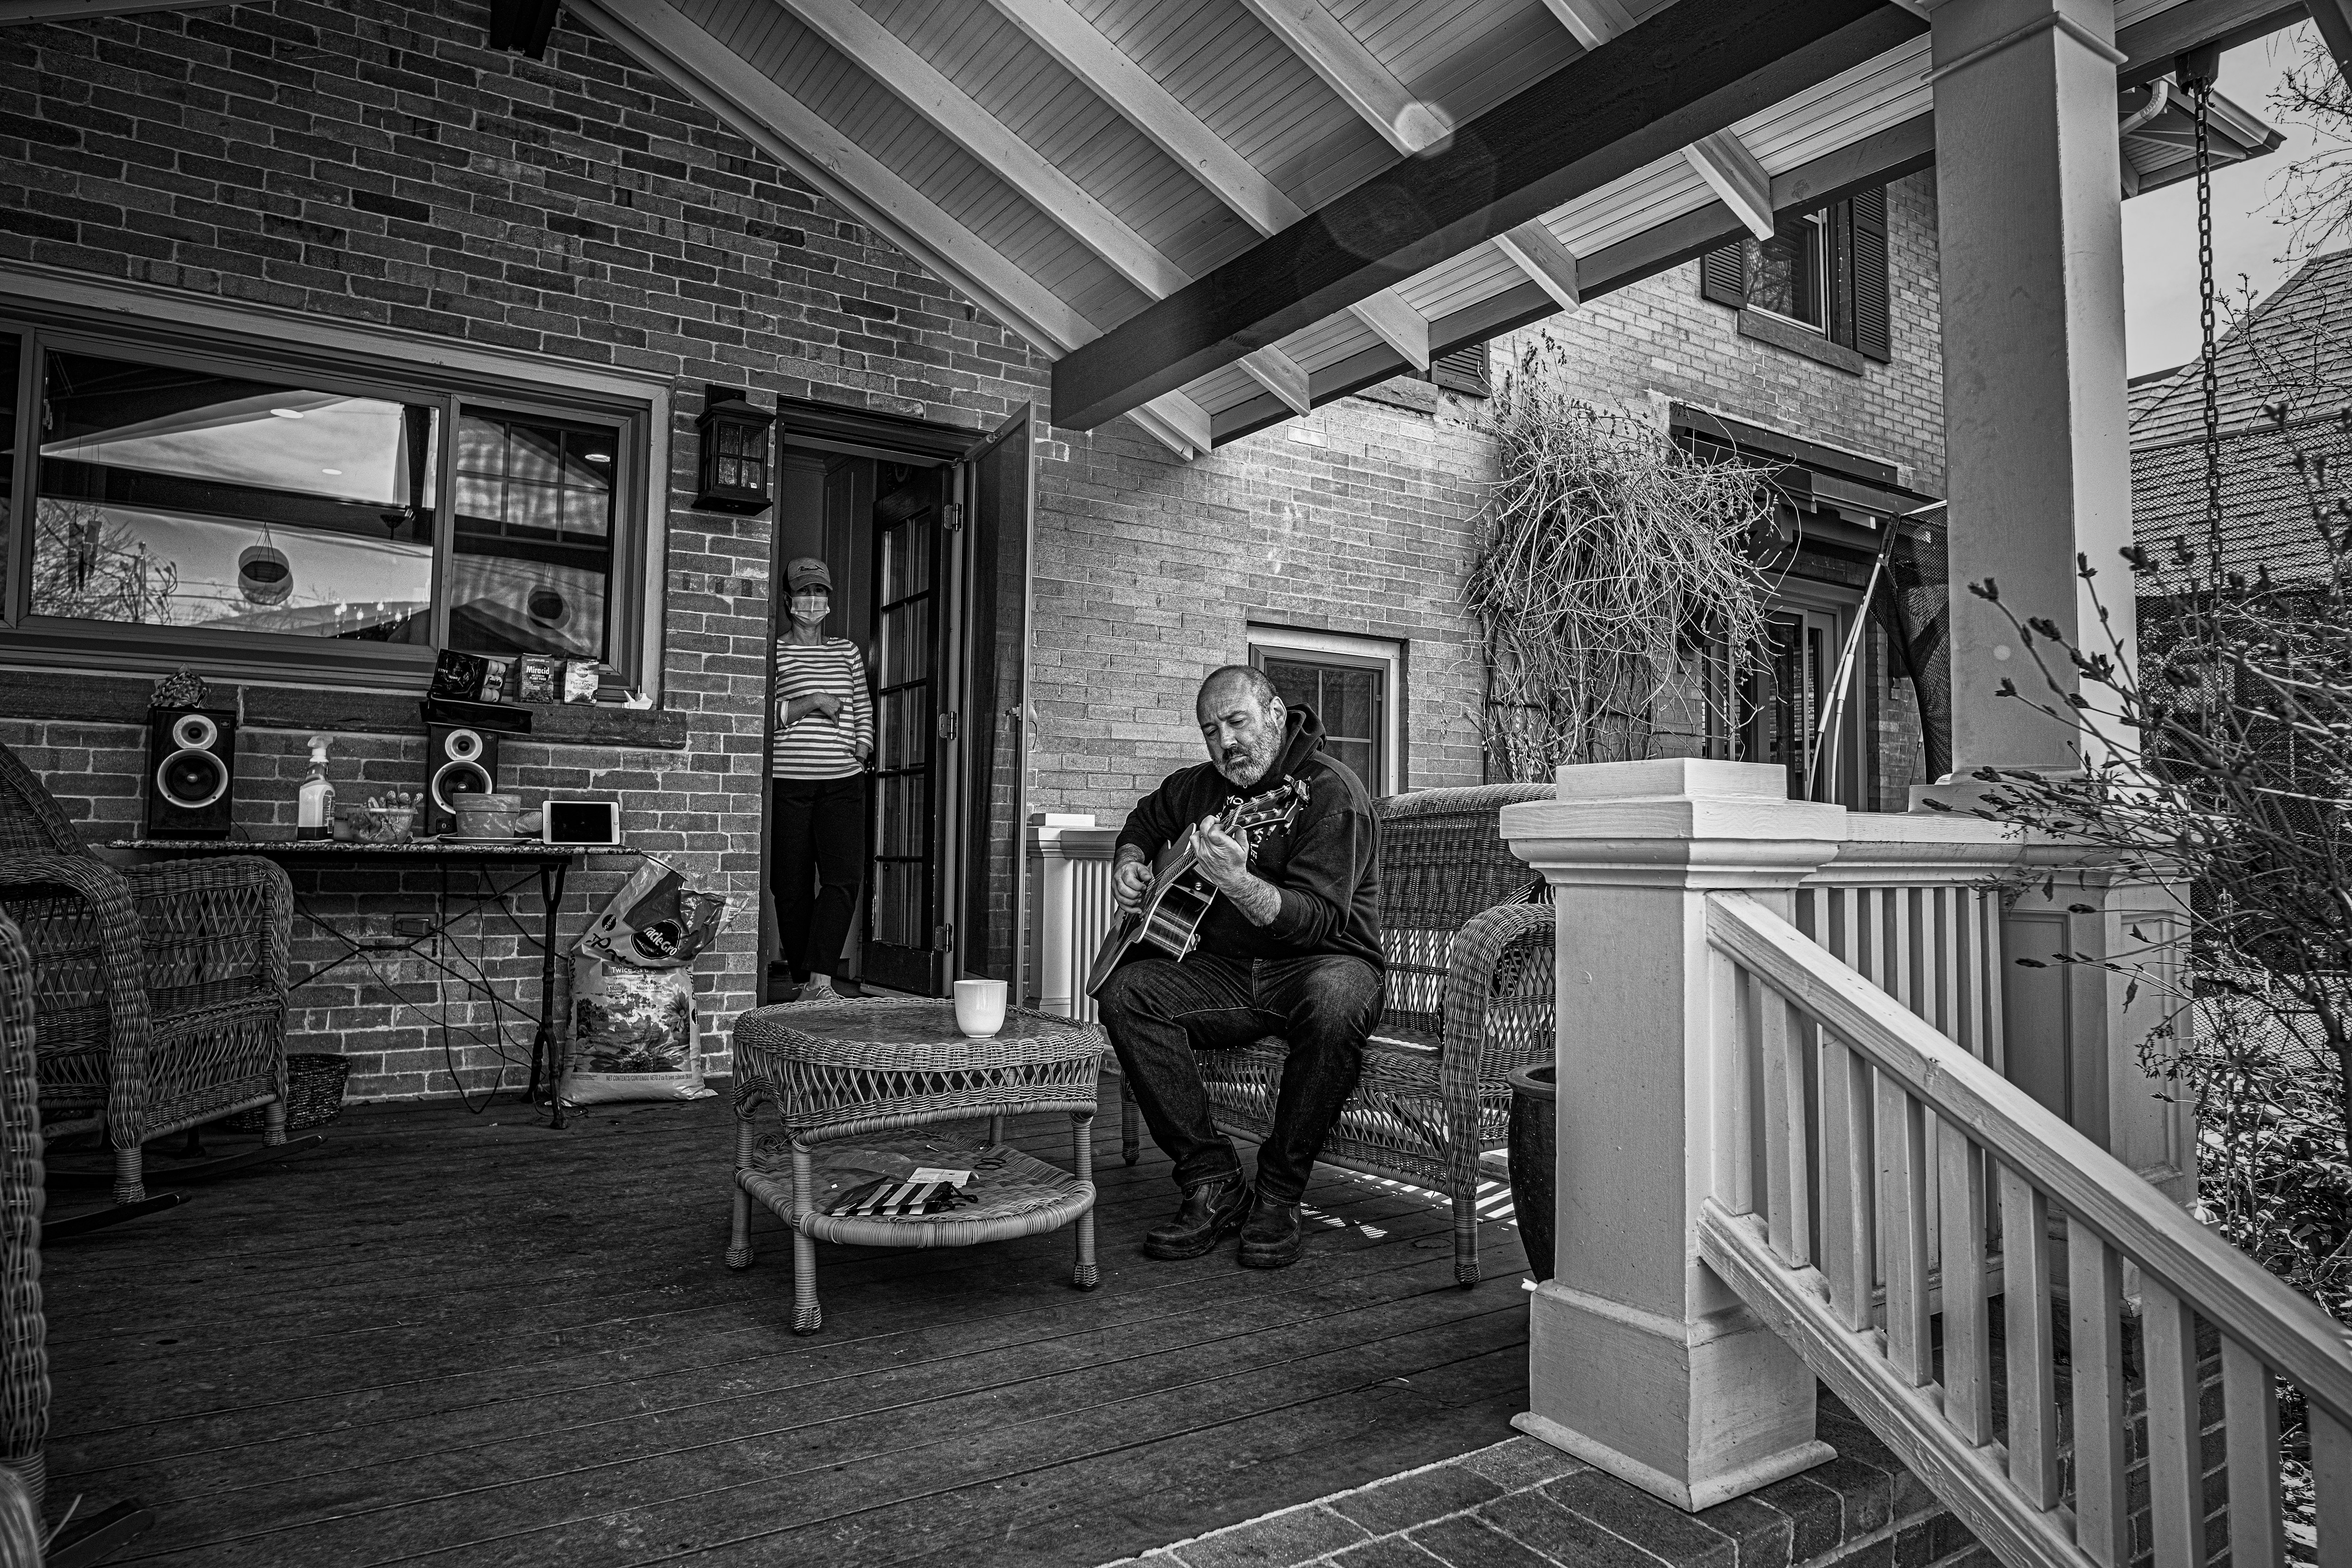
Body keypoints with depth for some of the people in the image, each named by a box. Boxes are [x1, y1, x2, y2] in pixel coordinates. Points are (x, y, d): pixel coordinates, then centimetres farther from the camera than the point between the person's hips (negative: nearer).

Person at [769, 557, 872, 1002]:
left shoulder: (846, 651, 17)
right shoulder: (773, 651, 4)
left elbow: (864, 710, 24)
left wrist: (862, 747, 8)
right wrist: (810, 704, -12)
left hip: (843, 782, 3)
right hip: (788, 783, -3)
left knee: (844, 878, -13)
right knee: (793, 886, 1)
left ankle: (820, 981, -14)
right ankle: (805, 982, 13)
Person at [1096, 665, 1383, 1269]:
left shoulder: (1329, 791, -13)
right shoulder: (1203, 787, 10)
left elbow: (1321, 919, -24)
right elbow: (1148, 817, 34)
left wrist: (1237, 884, -40)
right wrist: (1129, 862, 12)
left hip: (1321, 961, -5)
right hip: (1227, 967, 6)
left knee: (1333, 1002, -40)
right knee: (1126, 991, -20)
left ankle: (1278, 1197, -21)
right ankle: (1213, 1185, -16)